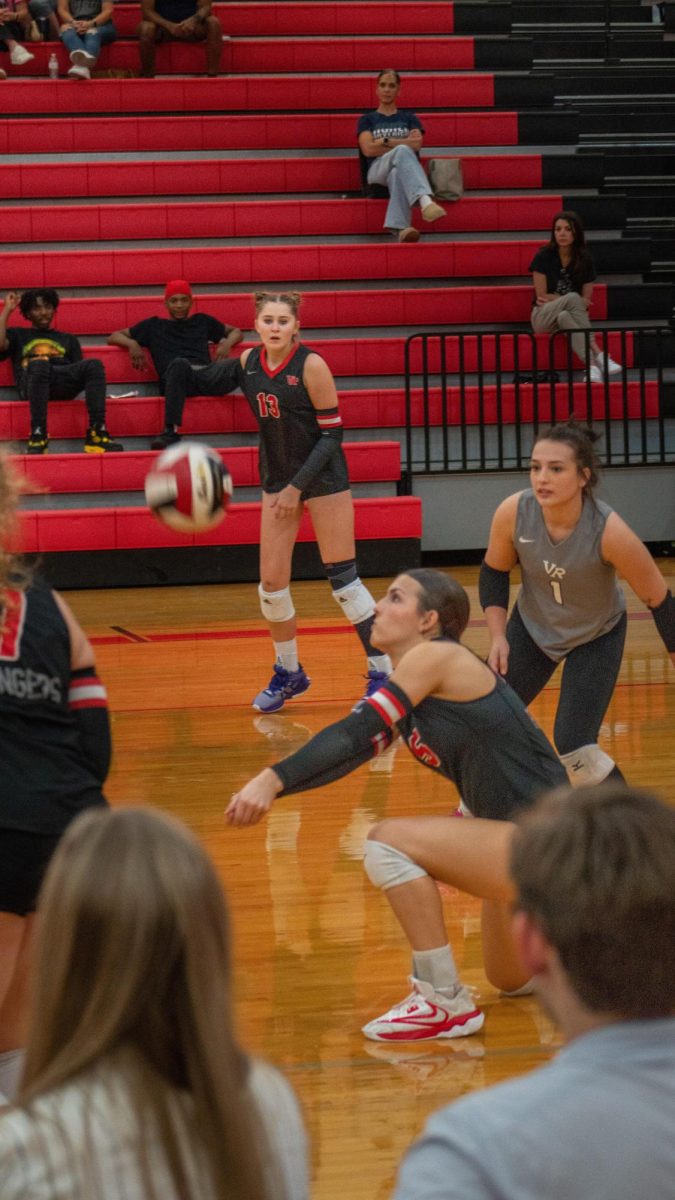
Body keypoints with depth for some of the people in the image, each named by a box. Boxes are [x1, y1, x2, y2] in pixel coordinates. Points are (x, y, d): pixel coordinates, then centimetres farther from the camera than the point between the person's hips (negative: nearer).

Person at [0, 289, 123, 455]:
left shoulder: (68, 339, 35)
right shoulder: (17, 335, 30)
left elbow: (79, 370, 23)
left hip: (65, 382, 2)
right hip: (31, 382, -2)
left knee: (94, 364, -28)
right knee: (39, 364, -39)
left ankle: (97, 432, -39)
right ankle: (37, 434, -46)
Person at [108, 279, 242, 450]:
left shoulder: (202, 321, 31)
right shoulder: (155, 325, 27)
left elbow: (235, 332, 38)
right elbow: (114, 337, 28)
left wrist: (227, 343, 14)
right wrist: (132, 344, 5)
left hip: (207, 374, 2)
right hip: (173, 380, -2)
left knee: (241, 365, -29)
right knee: (179, 363, -41)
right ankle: (170, 432, -48)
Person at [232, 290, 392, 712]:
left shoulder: (311, 365, -16)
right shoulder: (248, 362, 0)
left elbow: (332, 433, -13)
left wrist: (298, 486, -16)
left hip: (323, 478, -5)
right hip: (277, 478, 5)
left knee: (343, 579, -5)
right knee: (272, 584, 0)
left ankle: (383, 673, 5)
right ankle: (289, 673, 20)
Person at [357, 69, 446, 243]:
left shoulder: (409, 118, 25)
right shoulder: (367, 120, 21)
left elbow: (417, 144, 4)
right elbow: (368, 149, 1)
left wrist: (385, 142, 0)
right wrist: (405, 143, 0)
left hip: (405, 168, 1)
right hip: (378, 169, -1)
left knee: (397, 173, -42)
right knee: (402, 151, -39)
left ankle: (400, 228, -70)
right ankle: (425, 201, -68)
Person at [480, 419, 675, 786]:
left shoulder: (610, 532, -35)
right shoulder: (513, 512, -27)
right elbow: (493, 572, -5)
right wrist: (498, 637, -13)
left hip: (597, 638, -3)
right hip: (531, 628, 4)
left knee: (573, 747, -14)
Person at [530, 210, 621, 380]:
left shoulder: (585, 260, 0)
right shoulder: (543, 257, -6)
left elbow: (585, 302, 2)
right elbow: (541, 296, -6)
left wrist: (553, 299, -9)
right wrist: (572, 301, -11)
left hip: (570, 317, 2)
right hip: (543, 318, -2)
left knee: (564, 316, -37)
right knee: (573, 298, -33)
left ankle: (592, 366, -53)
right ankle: (597, 355, -45)